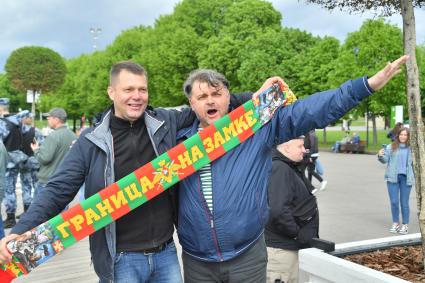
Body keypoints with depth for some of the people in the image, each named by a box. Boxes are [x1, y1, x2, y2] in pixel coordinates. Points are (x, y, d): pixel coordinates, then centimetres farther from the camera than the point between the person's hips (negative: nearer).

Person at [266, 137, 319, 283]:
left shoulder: (291, 168, 12)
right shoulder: (280, 169, -21)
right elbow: (278, 211, -32)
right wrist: (297, 234, -18)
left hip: (294, 246, 10)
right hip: (281, 249, -10)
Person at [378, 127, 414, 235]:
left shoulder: (411, 148, 4)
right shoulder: (391, 147, 0)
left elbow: (414, 163, 13)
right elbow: (385, 159, -4)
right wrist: (380, 156, -24)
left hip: (406, 178, 0)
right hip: (393, 177, 0)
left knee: (404, 202, 4)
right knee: (394, 202, 3)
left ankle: (405, 225, 16)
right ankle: (395, 223, 19)